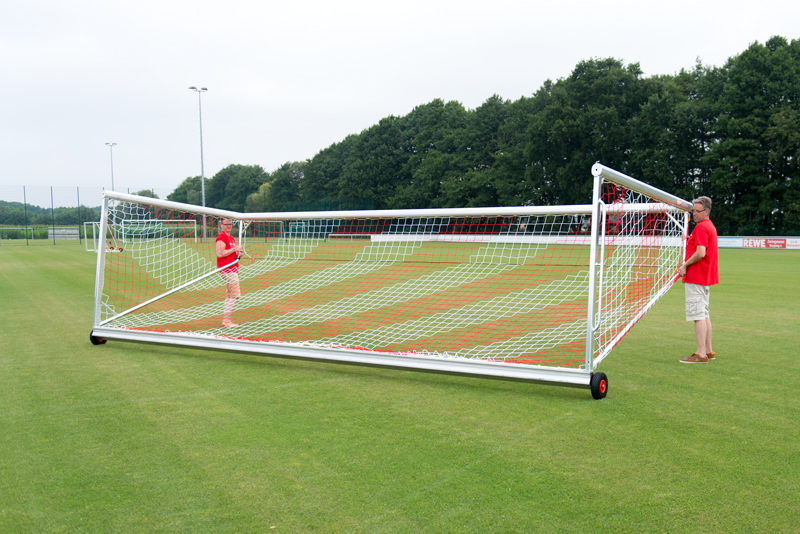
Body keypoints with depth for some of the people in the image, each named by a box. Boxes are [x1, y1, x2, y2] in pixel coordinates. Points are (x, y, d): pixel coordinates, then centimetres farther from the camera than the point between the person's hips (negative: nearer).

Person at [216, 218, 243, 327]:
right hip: (227, 269, -10)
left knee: (229, 296, 12)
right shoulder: (221, 237, -10)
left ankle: (225, 320, 16)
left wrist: (238, 254, 8)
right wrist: (234, 249, -16)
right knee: (234, 295, -12)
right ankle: (227, 320, -10)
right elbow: (219, 253, -21)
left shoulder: (231, 237, 20)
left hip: (233, 268, 10)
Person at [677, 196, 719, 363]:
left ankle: (701, 354, -10)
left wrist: (685, 265, -13)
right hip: (706, 277, 11)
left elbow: (700, 253, -25)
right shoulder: (710, 226, 18)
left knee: (698, 315, -10)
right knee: (704, 314, 15)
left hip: (696, 277, -11)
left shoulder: (701, 227, -15)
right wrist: (686, 265, 14)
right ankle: (708, 351, 21)